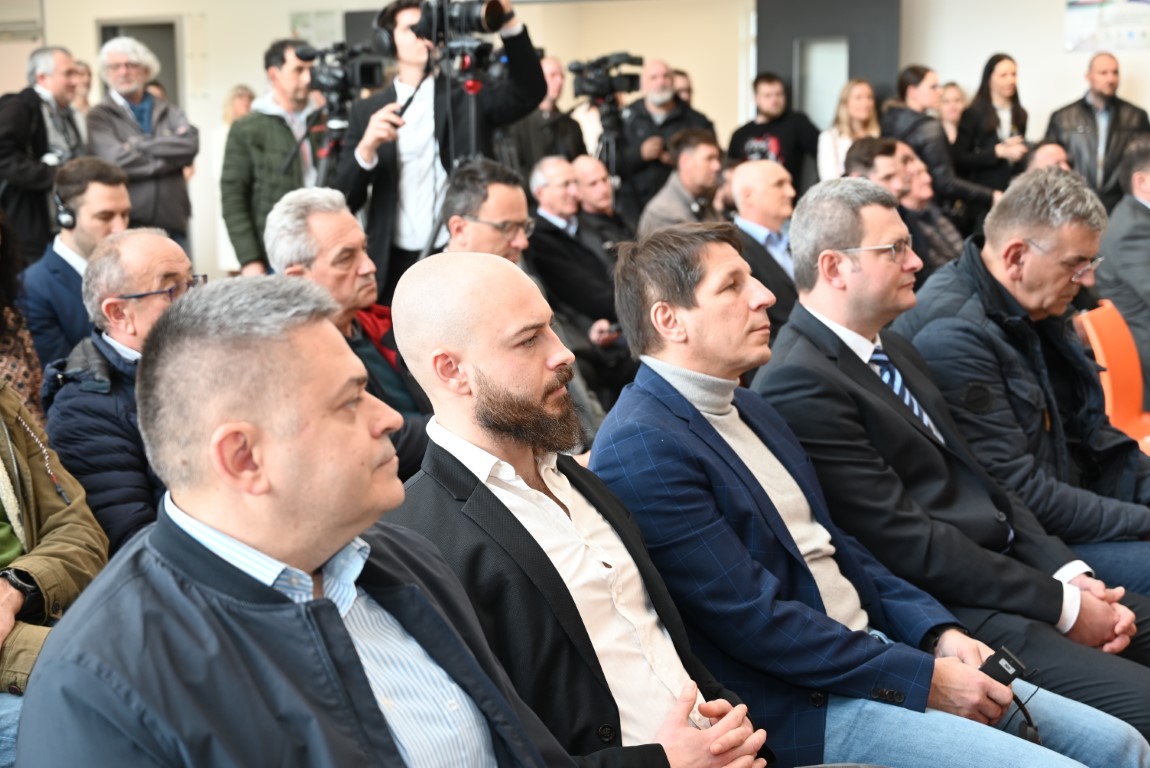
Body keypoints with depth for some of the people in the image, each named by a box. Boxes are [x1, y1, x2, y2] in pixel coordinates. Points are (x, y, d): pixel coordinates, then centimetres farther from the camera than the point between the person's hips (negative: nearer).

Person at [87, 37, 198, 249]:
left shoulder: (168, 111, 14)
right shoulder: (100, 116, 3)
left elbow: (191, 144, -5)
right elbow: (116, 160, -12)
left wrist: (139, 145, -9)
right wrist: (171, 154, -4)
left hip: (173, 224, 3)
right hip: (127, 225, -3)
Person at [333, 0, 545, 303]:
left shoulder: (467, 95, 5)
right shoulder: (368, 111, 8)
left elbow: (529, 92, -14)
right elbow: (344, 200, 1)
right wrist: (367, 147, -18)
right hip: (396, 267, 1)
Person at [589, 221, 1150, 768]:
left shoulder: (746, 409, 14)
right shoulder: (641, 449, -16)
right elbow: (755, 619, -19)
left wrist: (939, 633, 3)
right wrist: (922, 679, -15)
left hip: (872, 652, 9)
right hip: (798, 710, -9)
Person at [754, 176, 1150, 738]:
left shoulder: (893, 350, 15)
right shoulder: (799, 385, -16)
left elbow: (981, 484, 15)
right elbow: (906, 540, -18)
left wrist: (1070, 574, 0)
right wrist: (1062, 605, -13)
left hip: (1009, 571, 10)